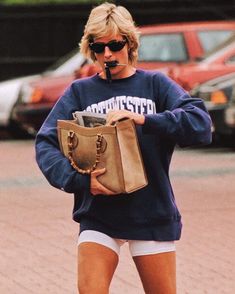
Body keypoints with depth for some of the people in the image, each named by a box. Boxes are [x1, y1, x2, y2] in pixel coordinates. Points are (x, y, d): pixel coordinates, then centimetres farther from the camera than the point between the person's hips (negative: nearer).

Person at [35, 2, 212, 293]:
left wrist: (143, 119, -23)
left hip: (153, 214, 0)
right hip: (98, 214, 0)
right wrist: (78, 179, -20)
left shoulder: (155, 84, 3)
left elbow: (200, 124, -12)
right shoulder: (79, 92, 6)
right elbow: (46, 144, -4)